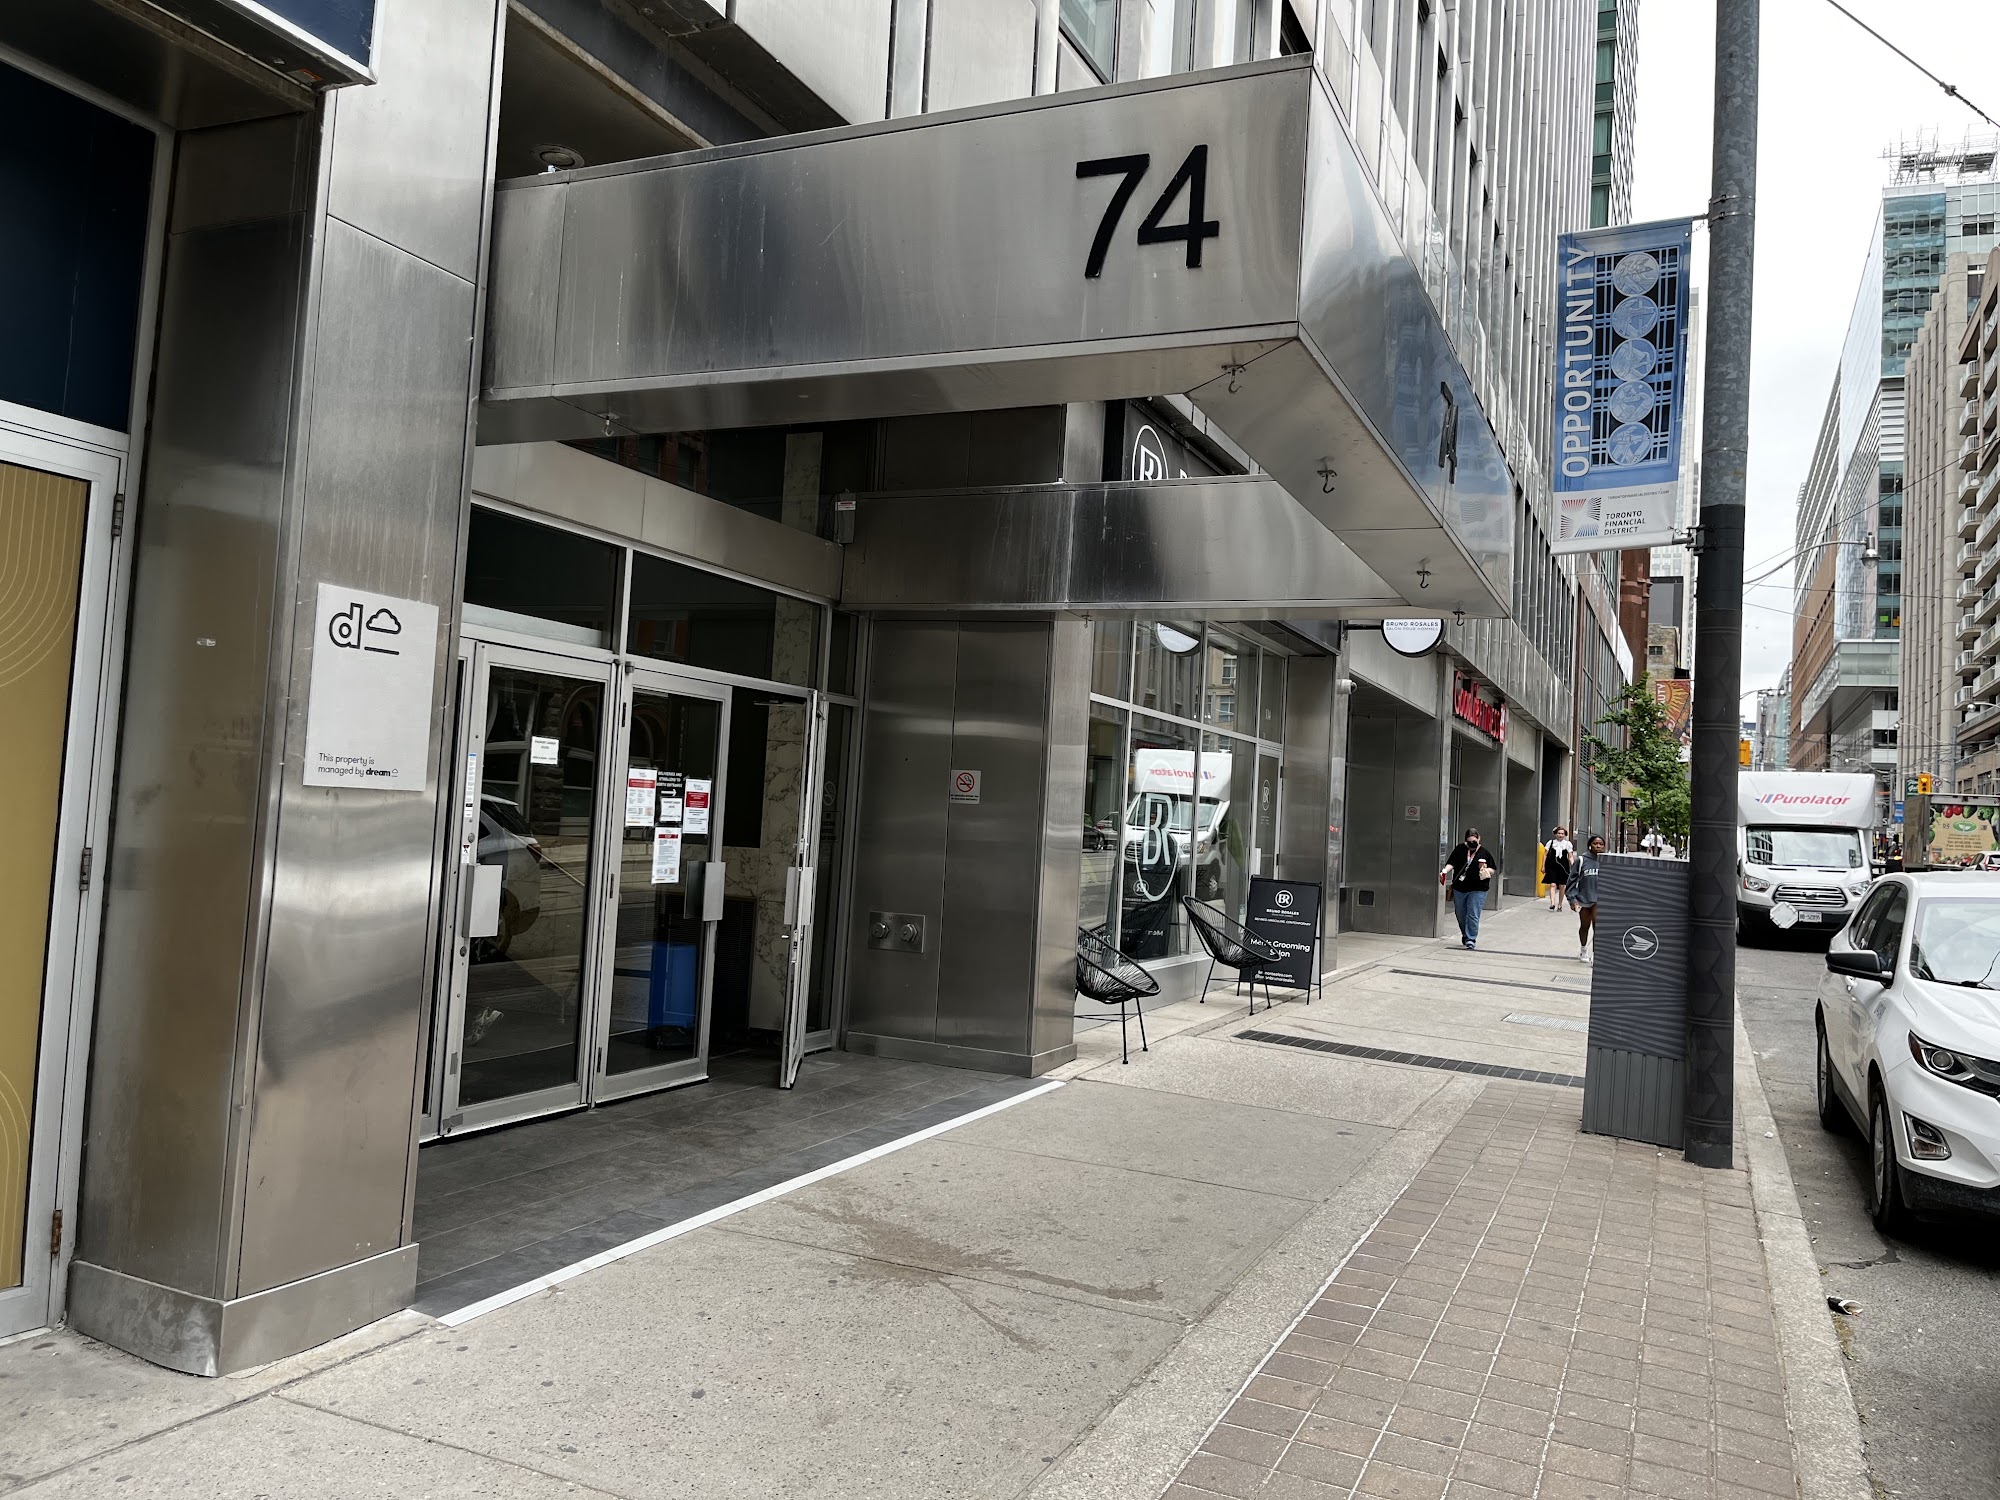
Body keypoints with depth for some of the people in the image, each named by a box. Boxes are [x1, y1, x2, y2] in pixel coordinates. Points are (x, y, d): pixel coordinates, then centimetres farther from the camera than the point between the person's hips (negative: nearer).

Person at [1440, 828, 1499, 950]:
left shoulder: (1485, 852, 0)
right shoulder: (1459, 849, 3)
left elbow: (1493, 869, 6)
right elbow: (1451, 863, 1)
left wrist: (1486, 871, -15)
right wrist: (1445, 871, -17)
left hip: (1477, 890, -3)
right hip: (1459, 888, 3)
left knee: (1473, 915, -10)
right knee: (1460, 914, 14)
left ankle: (1471, 939, -4)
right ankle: (1465, 934, 35)